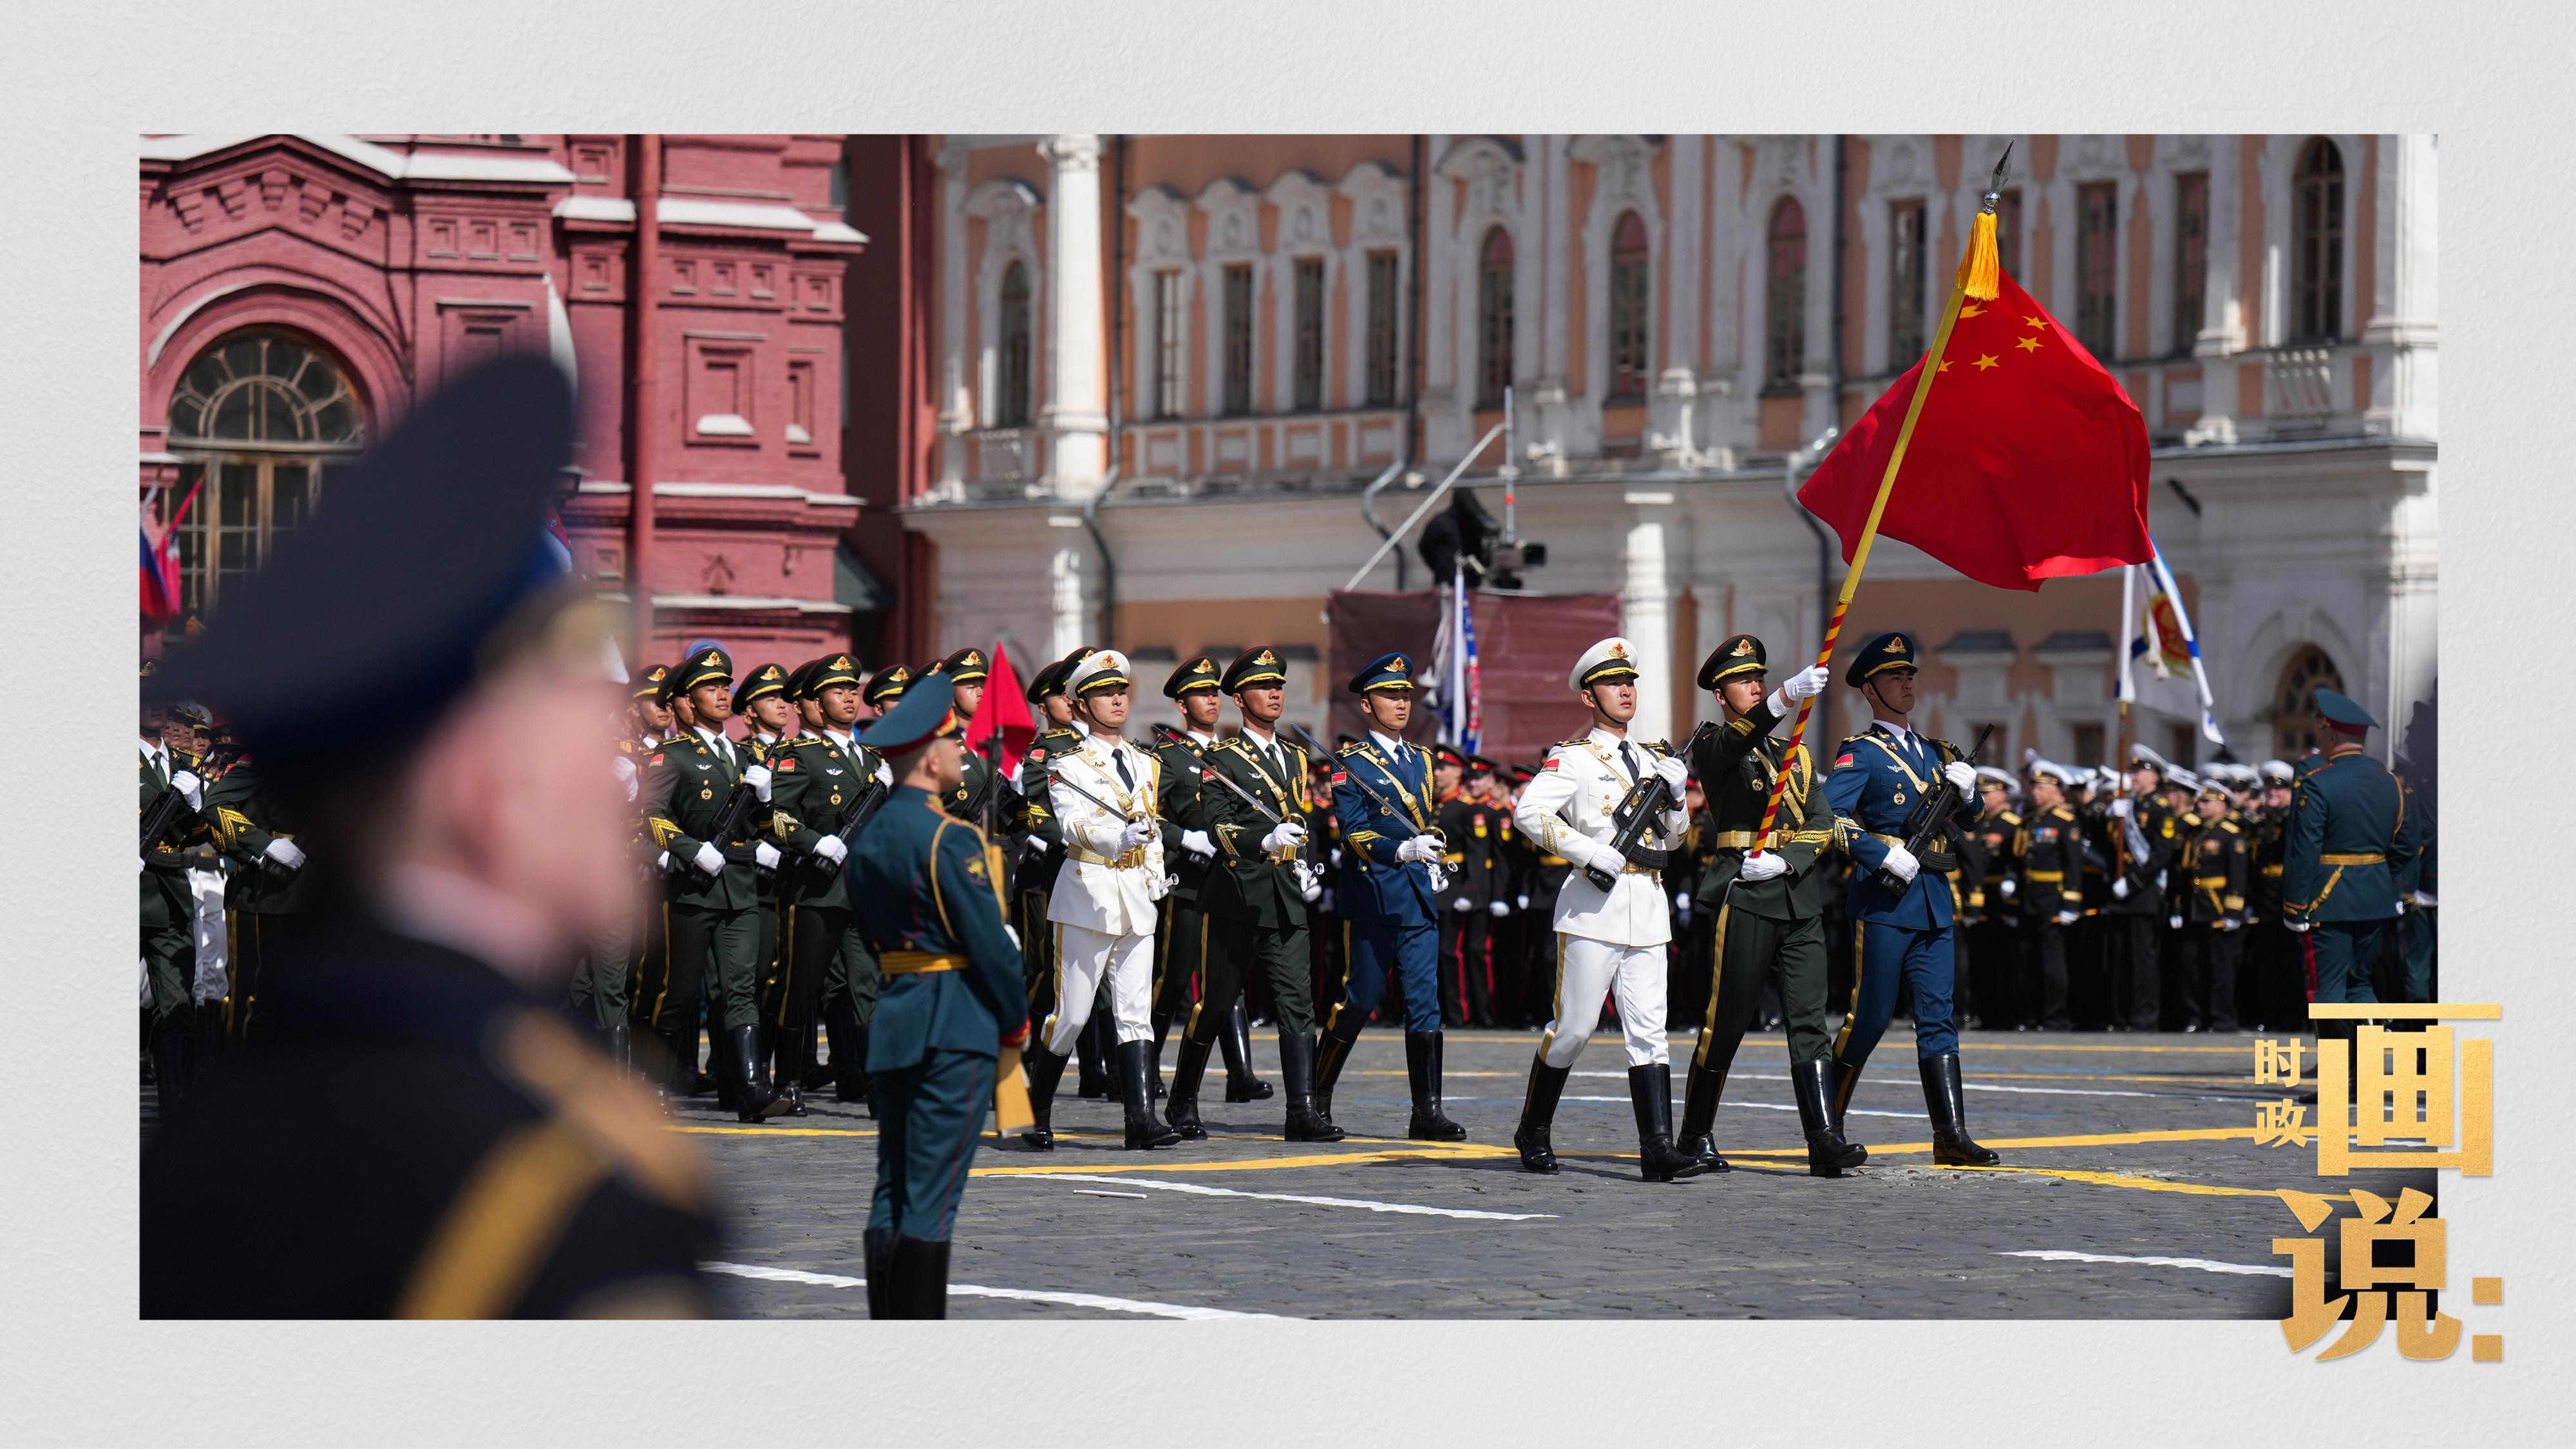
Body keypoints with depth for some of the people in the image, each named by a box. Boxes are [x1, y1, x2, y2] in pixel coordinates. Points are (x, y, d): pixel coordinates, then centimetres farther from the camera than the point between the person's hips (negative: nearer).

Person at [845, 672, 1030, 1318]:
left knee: (892, 1192, 9)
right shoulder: (950, 838, -14)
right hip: (956, 1025, -8)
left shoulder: (869, 837, 12)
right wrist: (1014, 1026, -1)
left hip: (892, 1019, 8)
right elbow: (990, 942, -14)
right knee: (932, 1197, -7)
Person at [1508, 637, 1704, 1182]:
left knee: (1648, 1030, -2)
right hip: (1595, 905, -5)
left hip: (1648, 907, 5)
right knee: (1574, 1025, 0)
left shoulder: (1654, 760, 18)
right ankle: (1533, 1131, 18)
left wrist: (1674, 796, 3)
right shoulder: (1573, 758, -1)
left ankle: (1657, 1148, -8)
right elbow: (1529, 812, -14)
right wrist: (1589, 852, -19)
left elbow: (1673, 839, 23)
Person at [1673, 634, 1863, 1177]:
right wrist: (1786, 697, -39)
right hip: (1744, 900, -5)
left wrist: (1785, 860, -10)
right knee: (1727, 1021, 0)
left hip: (1801, 899, 5)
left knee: (1809, 1021, -4)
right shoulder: (1713, 750, 3)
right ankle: (1695, 1137, 12)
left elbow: (1824, 826, 11)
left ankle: (1824, 1142, -11)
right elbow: (1737, 740, -22)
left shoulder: (1796, 754, 21)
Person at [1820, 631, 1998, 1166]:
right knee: (1870, 1016, -3)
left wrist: (1966, 789, 2)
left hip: (1934, 900, 6)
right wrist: (1885, 857, -20)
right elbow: (1829, 815, -16)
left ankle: (1951, 1133, -5)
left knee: (1938, 1016, 0)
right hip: (1885, 900, -6)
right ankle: (1827, 1125, 10)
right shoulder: (1861, 753, -2)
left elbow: (1967, 822, 23)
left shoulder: (1934, 752, 20)